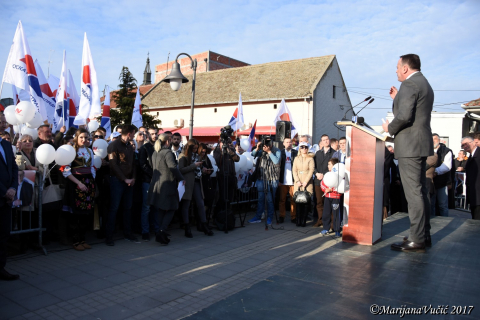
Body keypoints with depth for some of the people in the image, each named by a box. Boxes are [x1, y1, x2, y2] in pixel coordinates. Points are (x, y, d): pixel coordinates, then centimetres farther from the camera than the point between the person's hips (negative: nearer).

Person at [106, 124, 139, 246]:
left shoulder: (130, 147, 13)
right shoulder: (114, 145, -8)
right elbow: (113, 164, -13)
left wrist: (133, 178, -1)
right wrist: (125, 179, -14)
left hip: (129, 181, 6)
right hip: (117, 180, -6)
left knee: (128, 207, 11)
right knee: (114, 208, -2)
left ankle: (128, 233, 20)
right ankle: (109, 236, 6)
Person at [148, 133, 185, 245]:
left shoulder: (154, 153, 12)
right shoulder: (168, 152, -13)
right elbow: (173, 167, -23)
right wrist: (181, 178, -13)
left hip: (156, 185, 8)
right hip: (167, 184, -8)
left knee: (161, 211, 14)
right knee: (170, 210, 2)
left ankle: (162, 235, 18)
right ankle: (161, 232, -11)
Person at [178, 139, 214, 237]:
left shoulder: (196, 155, 17)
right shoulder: (183, 156, -5)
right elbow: (181, 170, -15)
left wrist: (203, 170, 6)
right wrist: (194, 165, -16)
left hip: (196, 182, 7)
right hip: (187, 183, -6)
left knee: (201, 204, 5)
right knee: (186, 205, 1)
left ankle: (205, 226, 12)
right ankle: (187, 230, 8)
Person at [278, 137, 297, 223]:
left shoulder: (296, 153, 7)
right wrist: (278, 180, -2)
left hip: (293, 181, 0)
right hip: (283, 181, 0)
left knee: (293, 200, 2)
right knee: (282, 200, 4)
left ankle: (293, 217, 9)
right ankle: (282, 217, 12)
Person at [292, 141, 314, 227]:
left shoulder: (310, 159, 4)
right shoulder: (296, 158, 14)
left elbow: (311, 171, -4)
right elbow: (294, 170, 8)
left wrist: (305, 182, -11)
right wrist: (297, 181, -5)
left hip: (307, 183, -2)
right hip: (298, 183, 2)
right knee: (298, 201, -3)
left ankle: (303, 221, 0)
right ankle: (298, 220, 2)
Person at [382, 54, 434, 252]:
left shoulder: (409, 84, -13)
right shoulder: (425, 84, 19)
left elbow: (404, 116, -24)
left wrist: (390, 128, -7)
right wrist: (397, 99, 17)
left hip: (409, 146, -11)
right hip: (421, 144, 11)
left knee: (413, 193, -7)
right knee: (420, 191, 15)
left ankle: (416, 241, -1)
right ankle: (423, 234, 24)